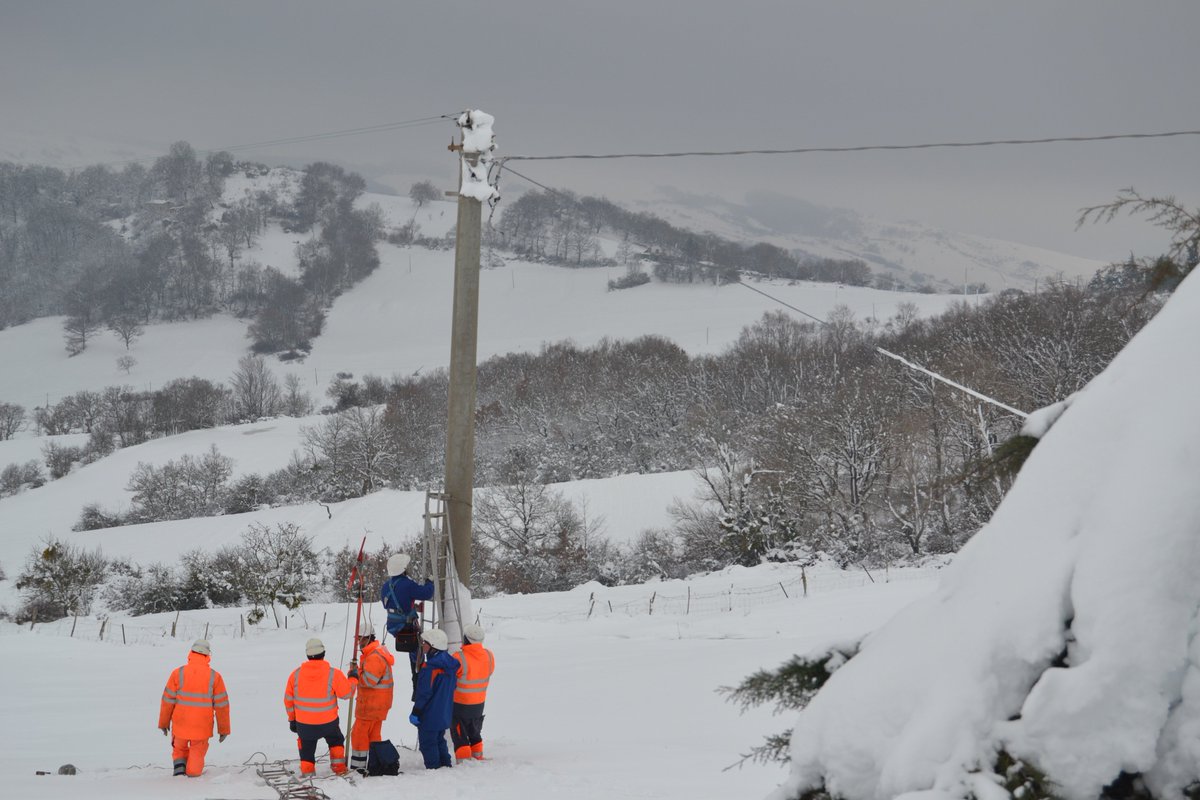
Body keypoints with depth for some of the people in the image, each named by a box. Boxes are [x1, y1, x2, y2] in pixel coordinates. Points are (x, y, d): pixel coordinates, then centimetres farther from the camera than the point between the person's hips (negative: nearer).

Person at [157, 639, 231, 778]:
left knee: (179, 750, 25)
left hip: (180, 725, 1)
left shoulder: (178, 673, -8)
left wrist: (163, 723, 12)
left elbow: (168, 700, -2)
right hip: (202, 728, -1)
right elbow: (222, 704, -3)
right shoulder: (214, 676, -8)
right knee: (197, 756, 16)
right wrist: (224, 729, 7)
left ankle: (179, 767, 8)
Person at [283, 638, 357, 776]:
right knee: (335, 741, 27)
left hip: (303, 723, 1)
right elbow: (346, 692, -8)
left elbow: (288, 700, 1)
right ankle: (339, 768, 22)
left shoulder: (296, 674, -7)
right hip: (328, 722, -1)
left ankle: (307, 771, 17)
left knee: (307, 749, 20)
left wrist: (292, 718, 14)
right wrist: (353, 678, 11)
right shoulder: (333, 674, -17)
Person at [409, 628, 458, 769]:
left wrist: (416, 712, -13)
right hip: (445, 714, 8)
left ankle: (433, 768, 2)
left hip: (429, 715, -8)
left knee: (427, 743, 1)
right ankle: (446, 764, 24)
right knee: (439, 741, 21)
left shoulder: (430, 667, -22)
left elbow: (424, 692, -20)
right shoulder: (451, 664, 5)